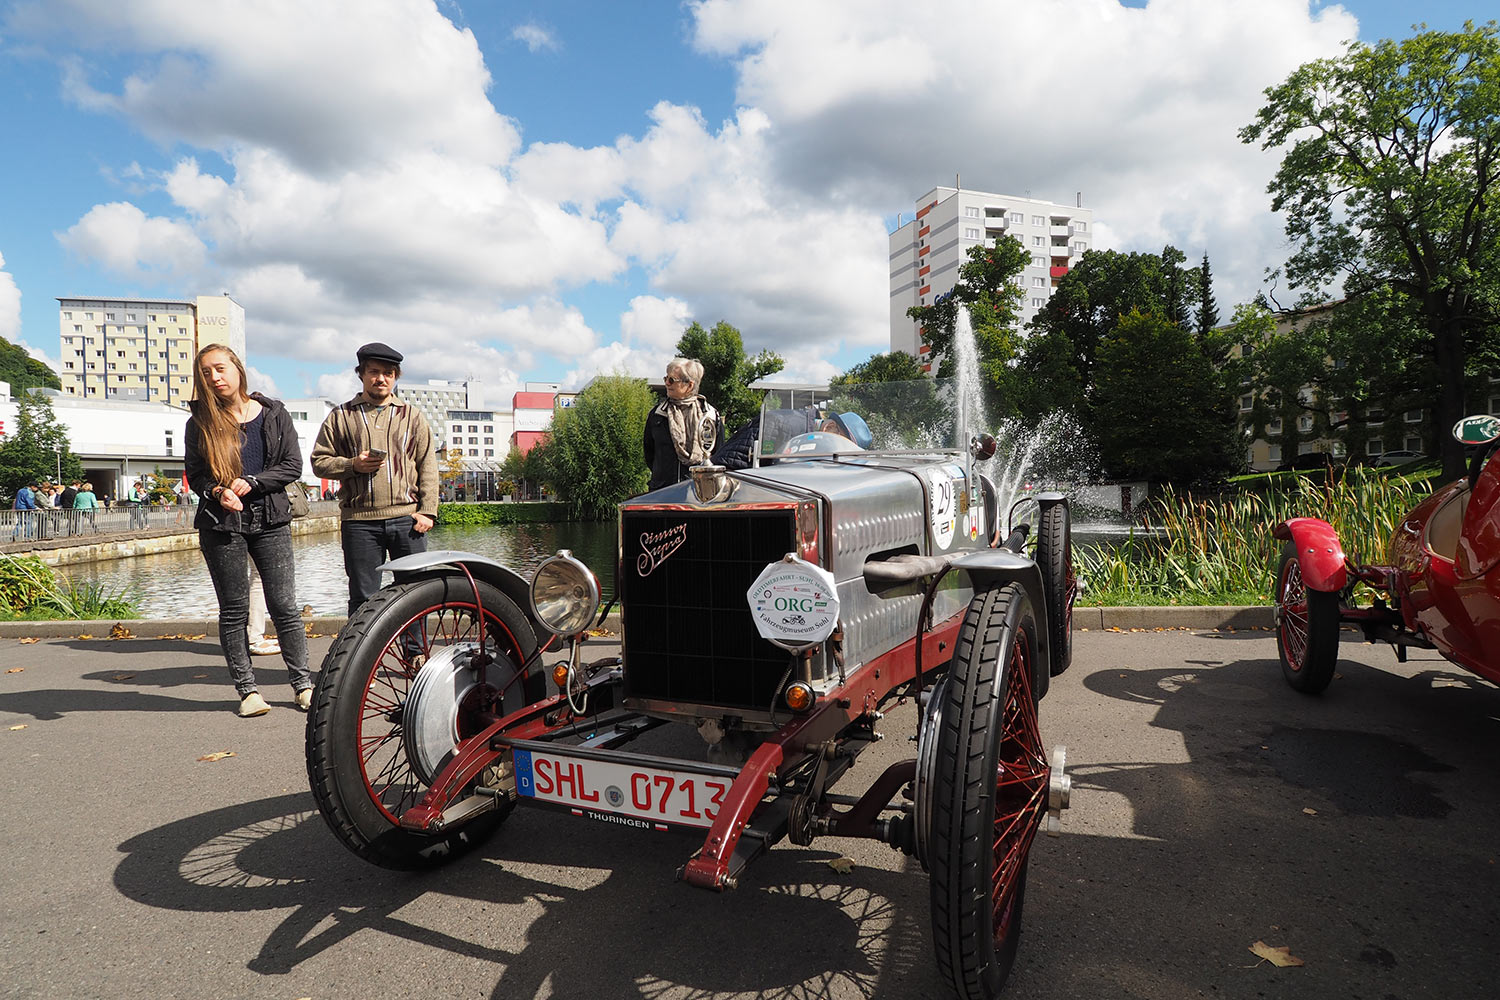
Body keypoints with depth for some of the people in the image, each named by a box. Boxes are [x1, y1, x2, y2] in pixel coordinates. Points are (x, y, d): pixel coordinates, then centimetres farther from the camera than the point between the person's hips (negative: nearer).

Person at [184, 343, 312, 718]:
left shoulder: (274, 413, 4)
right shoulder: (200, 422, 4)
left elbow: (293, 465, 1)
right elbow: (195, 475, 6)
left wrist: (250, 483, -13)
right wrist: (218, 492, -16)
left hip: (270, 521, -1)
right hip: (221, 524, 1)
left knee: (284, 606, -1)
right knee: (233, 609, 5)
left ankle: (302, 683, 8)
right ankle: (247, 689, 15)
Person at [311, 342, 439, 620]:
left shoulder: (412, 415, 14)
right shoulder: (340, 417, 12)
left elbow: (428, 467, 9)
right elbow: (319, 461, 10)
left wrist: (427, 511, 0)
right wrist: (352, 465, -10)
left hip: (407, 519, 1)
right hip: (359, 521, 0)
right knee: (363, 597, 4)